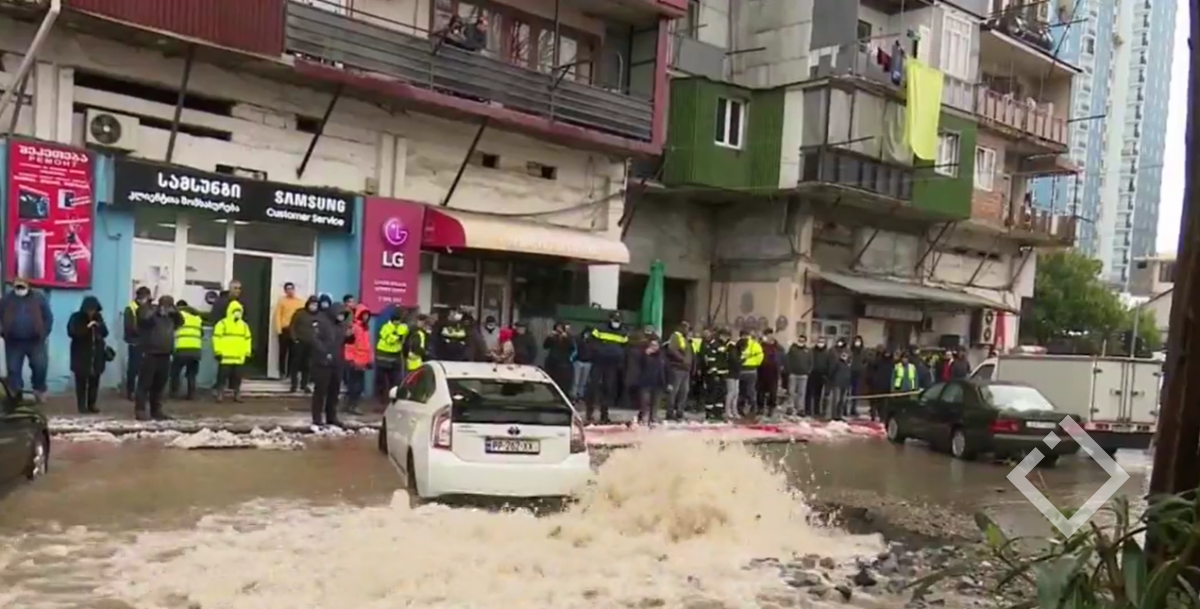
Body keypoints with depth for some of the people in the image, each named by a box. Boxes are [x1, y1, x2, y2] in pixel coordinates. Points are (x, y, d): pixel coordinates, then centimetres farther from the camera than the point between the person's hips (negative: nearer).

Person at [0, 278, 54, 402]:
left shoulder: (38, 298, 2)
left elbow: (48, 317, 4)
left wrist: (43, 333, -2)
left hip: (35, 341, -1)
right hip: (14, 342, 1)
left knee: (40, 366, -5)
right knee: (13, 369, 5)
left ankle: (39, 390, 16)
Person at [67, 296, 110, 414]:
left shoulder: (98, 317, 9)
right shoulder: (76, 317, -4)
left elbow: (105, 333, 10)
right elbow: (71, 332, -15)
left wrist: (100, 326, -10)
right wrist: (87, 327, -23)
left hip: (96, 354, 4)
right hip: (81, 354, -4)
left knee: (94, 381, 4)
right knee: (81, 381, -4)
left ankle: (92, 404, 11)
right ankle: (81, 405, 1)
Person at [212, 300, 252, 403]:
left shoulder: (244, 325, 14)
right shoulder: (222, 324, -3)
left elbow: (248, 339, 16)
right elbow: (217, 338, -7)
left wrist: (247, 354, 10)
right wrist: (218, 352, -12)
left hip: (239, 358, 5)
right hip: (225, 357, -5)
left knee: (237, 377, 10)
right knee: (223, 376, -3)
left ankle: (237, 394, 17)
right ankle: (220, 394, 1)